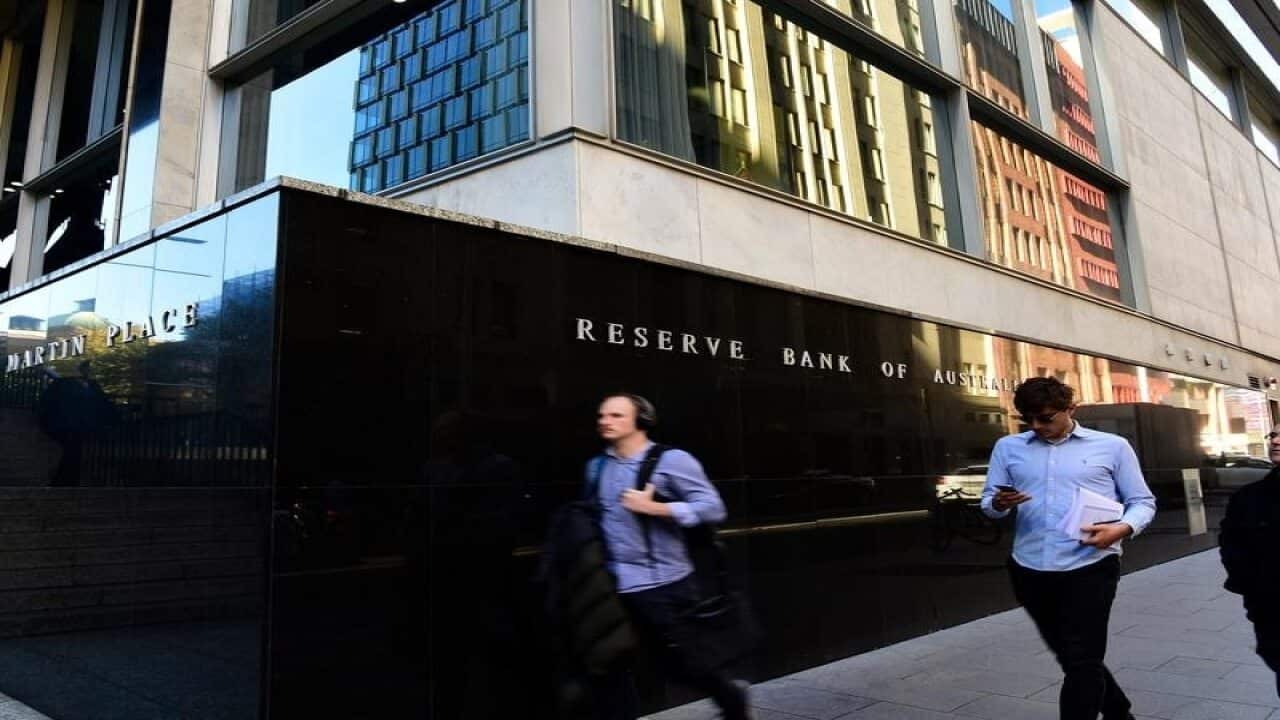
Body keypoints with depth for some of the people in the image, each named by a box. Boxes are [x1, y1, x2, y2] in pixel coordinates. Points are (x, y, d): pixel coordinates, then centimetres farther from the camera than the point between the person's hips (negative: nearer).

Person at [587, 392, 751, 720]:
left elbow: (713, 508, -15)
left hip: (662, 585, -5)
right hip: (613, 586, 5)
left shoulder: (671, 460, -10)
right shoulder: (596, 466, 9)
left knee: (680, 662, 11)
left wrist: (653, 508, -22)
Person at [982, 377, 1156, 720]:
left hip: (1090, 568, -4)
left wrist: (1122, 528, -16)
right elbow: (987, 502, 7)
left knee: (1082, 663, -5)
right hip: (1029, 570, 4)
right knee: (1071, 658, 19)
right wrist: (998, 504, -17)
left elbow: (1142, 502, 5)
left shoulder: (1112, 446, 3)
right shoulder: (1008, 447, 7)